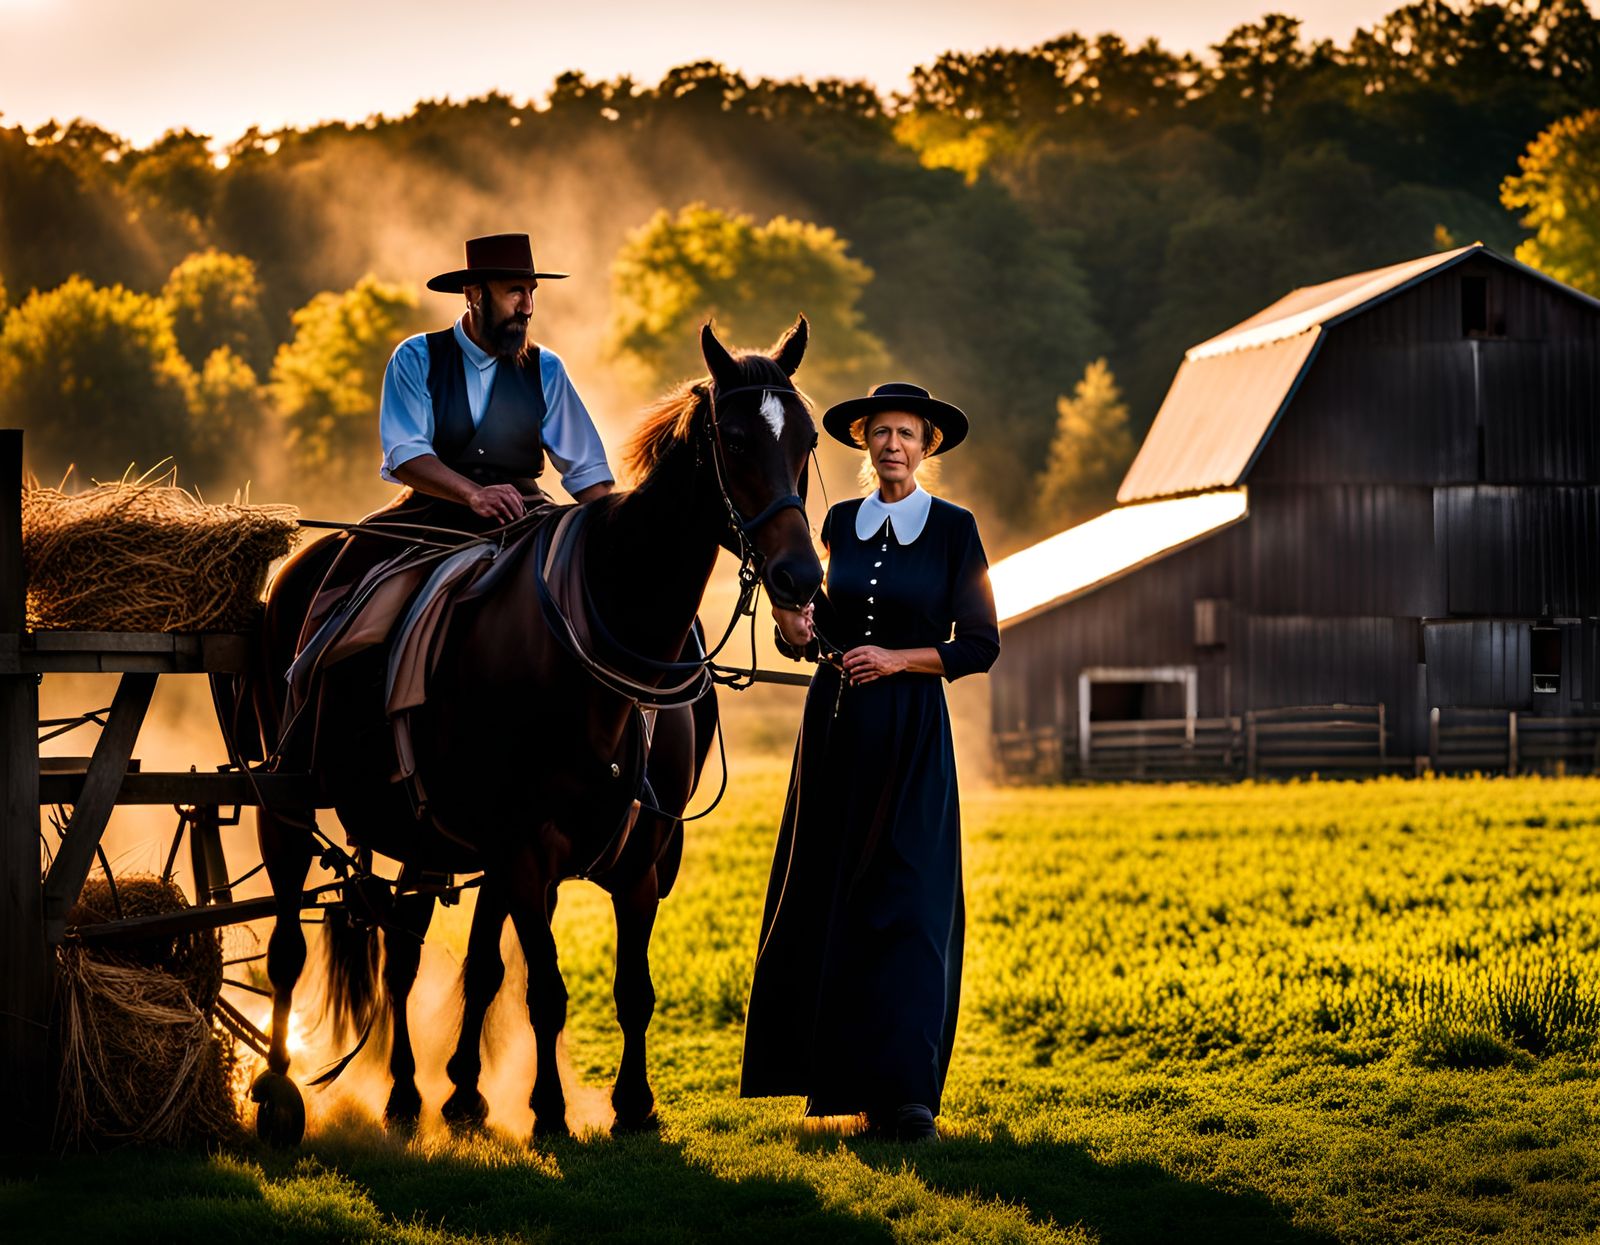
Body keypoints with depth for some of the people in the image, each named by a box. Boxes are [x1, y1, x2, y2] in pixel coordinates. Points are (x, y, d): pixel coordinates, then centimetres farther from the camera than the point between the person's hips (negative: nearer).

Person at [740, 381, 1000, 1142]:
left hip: (911, 734, -4)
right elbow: (811, 631, 14)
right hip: (835, 727, 4)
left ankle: (905, 1092, -10)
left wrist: (900, 658, -15)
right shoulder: (839, 524, 9)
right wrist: (796, 630, -9)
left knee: (908, 899, -8)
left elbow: (979, 646, -3)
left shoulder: (954, 530, -2)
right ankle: (837, 1070, 21)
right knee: (823, 894, 7)